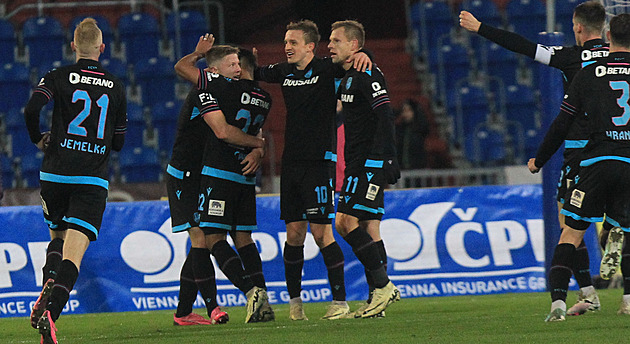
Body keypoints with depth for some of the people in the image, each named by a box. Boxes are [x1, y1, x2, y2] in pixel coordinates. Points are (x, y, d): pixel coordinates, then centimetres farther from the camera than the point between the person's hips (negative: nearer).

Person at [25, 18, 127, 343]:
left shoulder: (58, 77, 2)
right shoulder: (116, 87, 9)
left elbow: (32, 107, -15)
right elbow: (119, 142, 14)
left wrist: (39, 139, 3)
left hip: (56, 173, 1)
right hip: (93, 180, 0)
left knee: (57, 235, 25)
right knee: (74, 251, -9)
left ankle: (48, 286, -2)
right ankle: (50, 313, -29)